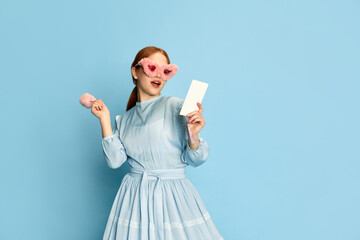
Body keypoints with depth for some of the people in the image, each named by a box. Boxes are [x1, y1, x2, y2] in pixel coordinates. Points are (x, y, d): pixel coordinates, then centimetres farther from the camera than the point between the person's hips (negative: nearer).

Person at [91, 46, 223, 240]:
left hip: (171, 195, -3)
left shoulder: (177, 106, -4)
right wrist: (105, 120, 1)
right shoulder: (124, 119, 10)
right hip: (134, 196, 3)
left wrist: (193, 135, -25)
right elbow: (114, 160, -2)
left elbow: (193, 160, -5)